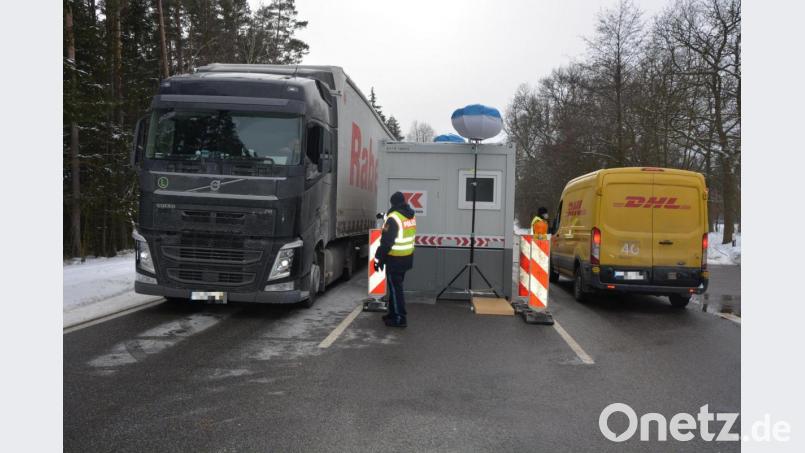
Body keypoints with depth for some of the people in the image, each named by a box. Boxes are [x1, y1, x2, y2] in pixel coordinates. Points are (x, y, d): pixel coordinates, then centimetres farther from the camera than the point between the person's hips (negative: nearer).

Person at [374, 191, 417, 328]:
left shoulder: (394, 218, -20)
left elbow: (386, 241, -21)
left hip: (395, 259, -8)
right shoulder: (411, 216, 6)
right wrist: (386, 216, 39)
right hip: (407, 257, 8)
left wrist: (378, 259, -12)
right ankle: (393, 313, 30)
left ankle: (400, 318, 4)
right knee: (395, 286, 20)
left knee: (395, 288, 0)